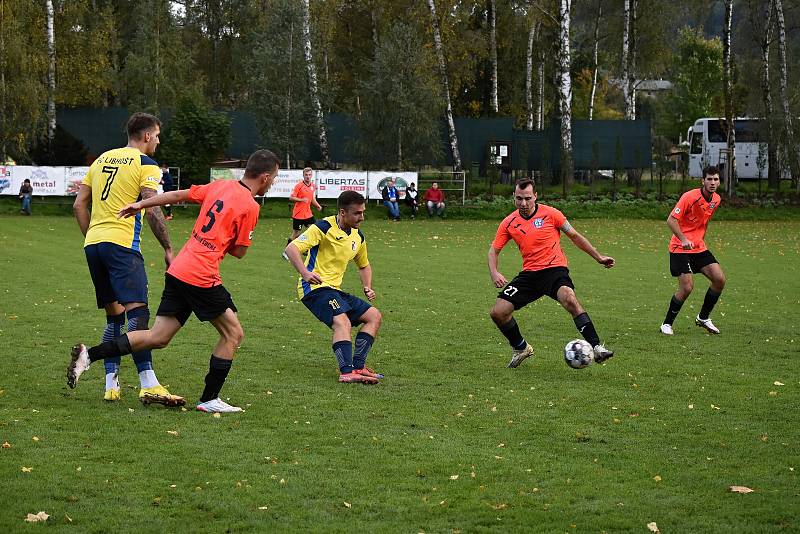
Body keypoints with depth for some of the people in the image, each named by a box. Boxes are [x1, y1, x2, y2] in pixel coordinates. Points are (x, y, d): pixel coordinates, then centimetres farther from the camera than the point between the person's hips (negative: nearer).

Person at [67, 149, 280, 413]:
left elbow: (179, 195, 18)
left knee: (157, 338, 8)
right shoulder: (250, 206, -8)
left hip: (177, 271, 8)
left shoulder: (220, 186, 14)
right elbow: (239, 251, -4)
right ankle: (209, 399, 7)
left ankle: (88, 355, 1)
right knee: (233, 333, 7)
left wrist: (140, 204, 25)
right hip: (202, 277, -8)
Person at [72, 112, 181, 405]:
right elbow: (152, 209, -11)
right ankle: (148, 385, -24)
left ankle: (111, 384, 10)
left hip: (93, 243, 7)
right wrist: (168, 248, -6)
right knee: (138, 312, -14)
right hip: (122, 244, -7)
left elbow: (79, 205, 18)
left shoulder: (102, 159, 19)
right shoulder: (145, 164, -1)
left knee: (114, 316, 14)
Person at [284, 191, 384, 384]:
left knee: (374, 316, 4)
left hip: (335, 290, 9)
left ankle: (357, 366, 0)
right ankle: (347, 372, -41)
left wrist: (367, 287, 11)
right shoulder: (324, 228, -12)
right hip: (315, 287, -9)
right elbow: (292, 248, -22)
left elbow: (364, 265, 31)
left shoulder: (358, 237, 13)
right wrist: (304, 272, -38)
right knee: (342, 321, -31)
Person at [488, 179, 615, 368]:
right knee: (498, 312, -6)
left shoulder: (550, 214, -5)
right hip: (529, 273, 4)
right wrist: (494, 273, -7)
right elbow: (494, 250, 12)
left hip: (554, 268, -4)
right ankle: (521, 348, 21)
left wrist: (598, 257, 7)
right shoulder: (509, 223, 4)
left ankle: (596, 347, -34)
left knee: (569, 298, -36)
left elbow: (574, 236, 6)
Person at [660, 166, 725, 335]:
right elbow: (671, 220, -20)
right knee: (687, 288, -14)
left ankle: (703, 318, 14)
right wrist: (683, 239, -30)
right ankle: (666, 324, 5)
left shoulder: (716, 200, 5)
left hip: (699, 247, 7)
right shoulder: (690, 197, -17)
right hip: (680, 249, -7)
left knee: (719, 279, -5)